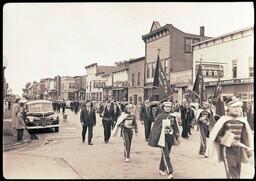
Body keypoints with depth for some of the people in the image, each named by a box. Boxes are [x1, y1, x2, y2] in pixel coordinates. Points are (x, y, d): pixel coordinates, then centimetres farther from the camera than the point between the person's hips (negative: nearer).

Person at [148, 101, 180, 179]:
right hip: (163, 138, -4)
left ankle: (162, 169, 32)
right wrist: (154, 139, -7)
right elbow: (155, 128, -5)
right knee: (166, 156, -8)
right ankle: (169, 172, -7)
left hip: (170, 138, 5)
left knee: (165, 155, 16)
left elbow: (175, 127, 13)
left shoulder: (173, 116, 5)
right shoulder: (160, 116, -7)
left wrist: (177, 137, 11)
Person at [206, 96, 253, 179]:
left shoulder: (242, 121, 5)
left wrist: (249, 148, 9)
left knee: (237, 174, 14)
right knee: (232, 175, -10)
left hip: (238, 149, 6)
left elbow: (245, 136, 14)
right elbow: (215, 136, -8)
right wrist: (225, 140, -19)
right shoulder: (224, 120, -10)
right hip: (227, 150, -6)